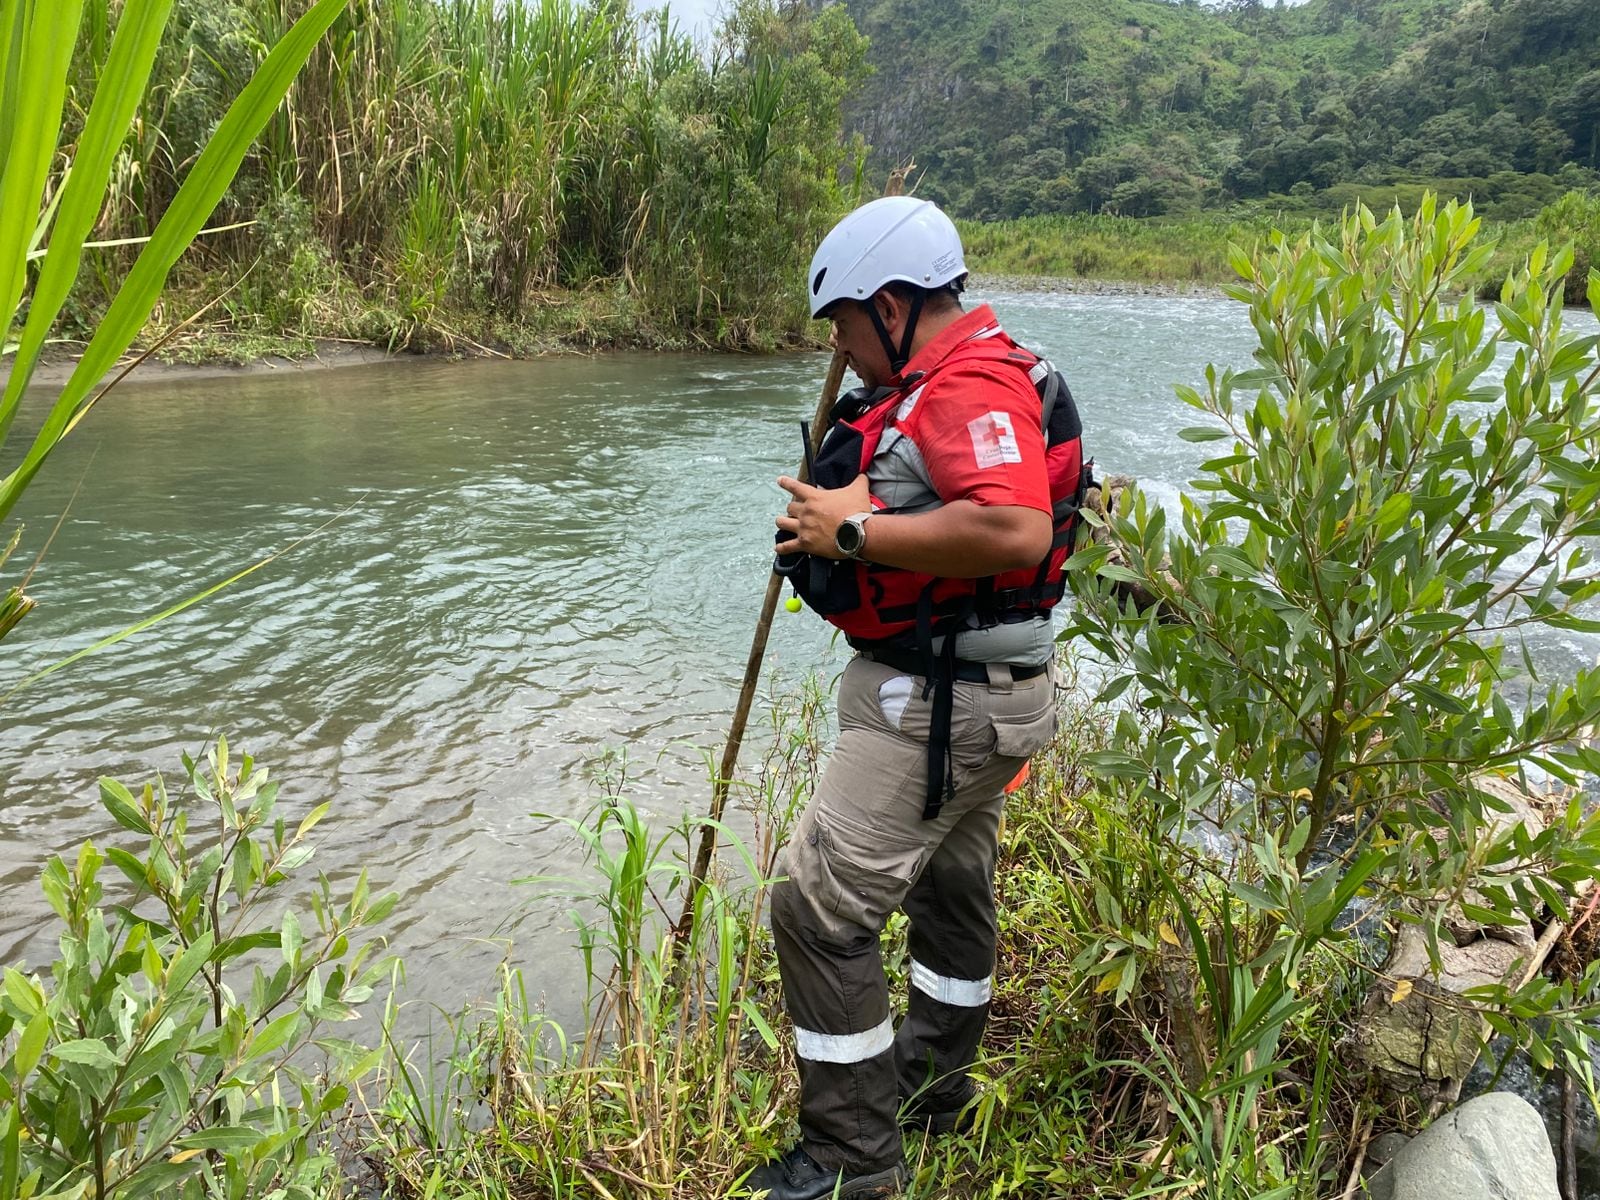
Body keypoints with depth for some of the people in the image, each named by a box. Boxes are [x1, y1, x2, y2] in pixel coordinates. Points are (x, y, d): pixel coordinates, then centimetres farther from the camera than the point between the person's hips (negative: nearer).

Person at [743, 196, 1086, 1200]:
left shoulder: (970, 388, -21)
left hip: (938, 702, -12)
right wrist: (840, 520, 4)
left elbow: (1016, 530, -37)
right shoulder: (964, 376, 12)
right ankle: (933, 1083, 45)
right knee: (951, 886, 24)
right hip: (970, 690, 12)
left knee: (822, 908, -6)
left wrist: (856, 530, -29)